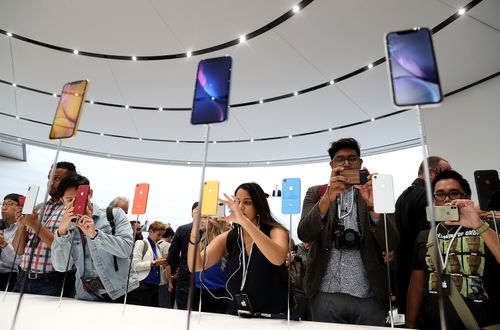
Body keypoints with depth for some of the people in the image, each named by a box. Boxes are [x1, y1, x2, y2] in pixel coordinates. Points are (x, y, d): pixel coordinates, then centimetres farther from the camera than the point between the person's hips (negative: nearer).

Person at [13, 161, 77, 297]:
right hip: (24, 278, 6)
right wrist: (22, 224, -5)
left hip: (53, 282, -6)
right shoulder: (38, 208, 11)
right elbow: (19, 250, 12)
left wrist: (36, 225, -17)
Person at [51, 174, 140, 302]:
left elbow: (126, 249, -9)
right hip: (86, 297, 3)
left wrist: (94, 234, -19)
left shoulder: (115, 214, 1)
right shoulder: (68, 228, 8)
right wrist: (61, 230, -12)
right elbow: (60, 266, -1)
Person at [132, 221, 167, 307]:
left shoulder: (157, 247, 15)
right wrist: (154, 262, -17)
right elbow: (135, 265, -16)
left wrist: (162, 264, 1)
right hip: (144, 285, -7)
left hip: (155, 285, 7)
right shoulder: (141, 243, -6)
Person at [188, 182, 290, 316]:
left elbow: (278, 259, -28)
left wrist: (244, 221, -33)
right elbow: (196, 266, -9)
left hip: (272, 316, -2)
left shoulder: (275, 231, -6)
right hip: (235, 315, 3)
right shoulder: (227, 238, 2)